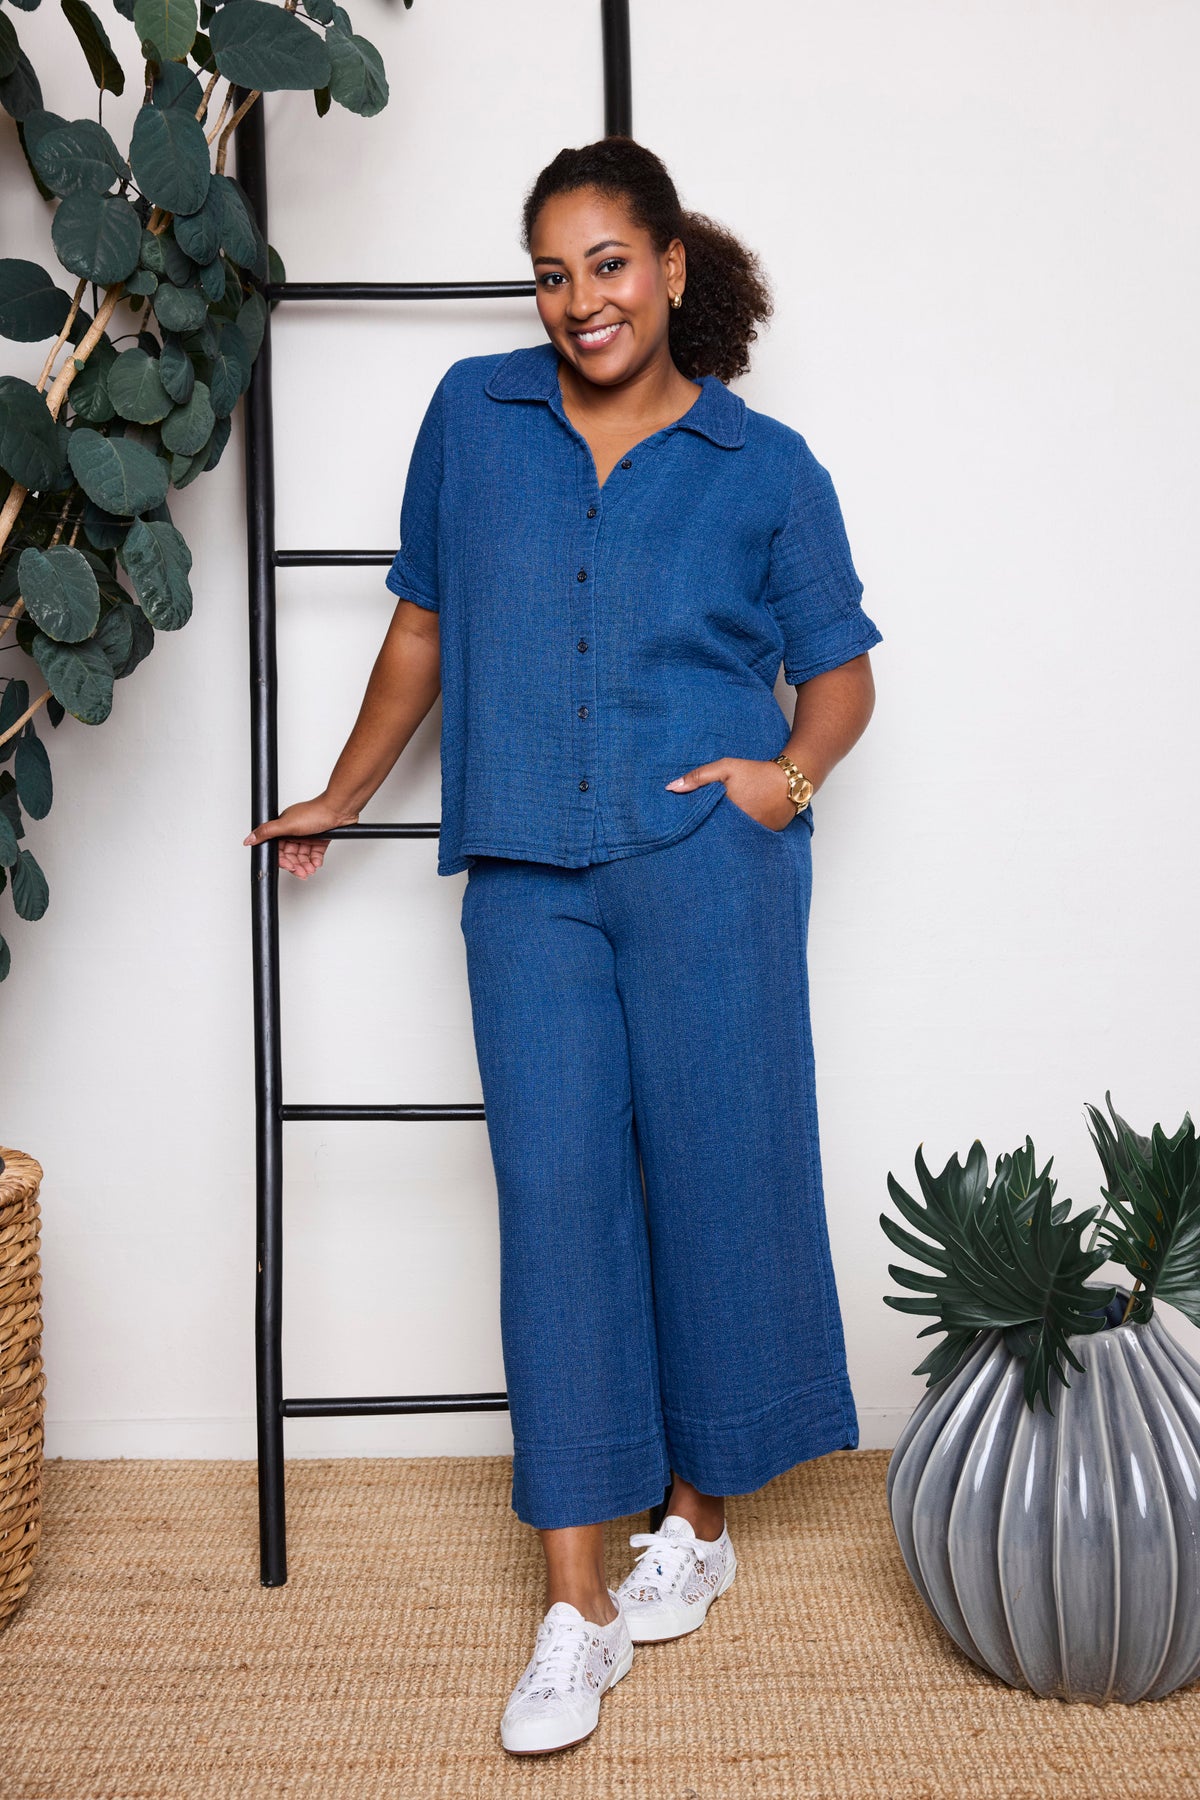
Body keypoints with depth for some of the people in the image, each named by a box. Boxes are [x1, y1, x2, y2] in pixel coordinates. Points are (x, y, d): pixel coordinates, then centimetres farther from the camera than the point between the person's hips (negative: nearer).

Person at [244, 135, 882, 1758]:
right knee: (557, 1197, -1)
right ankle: (576, 1606, 8)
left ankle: (700, 1517, 27)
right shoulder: (474, 416, 10)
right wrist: (339, 801, 23)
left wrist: (796, 768, -8)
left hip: (706, 863, -1)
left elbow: (842, 666, 12)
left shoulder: (765, 466, 6)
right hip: (526, 876, 1)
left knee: (712, 1171, 4)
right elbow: (422, 624, 18)